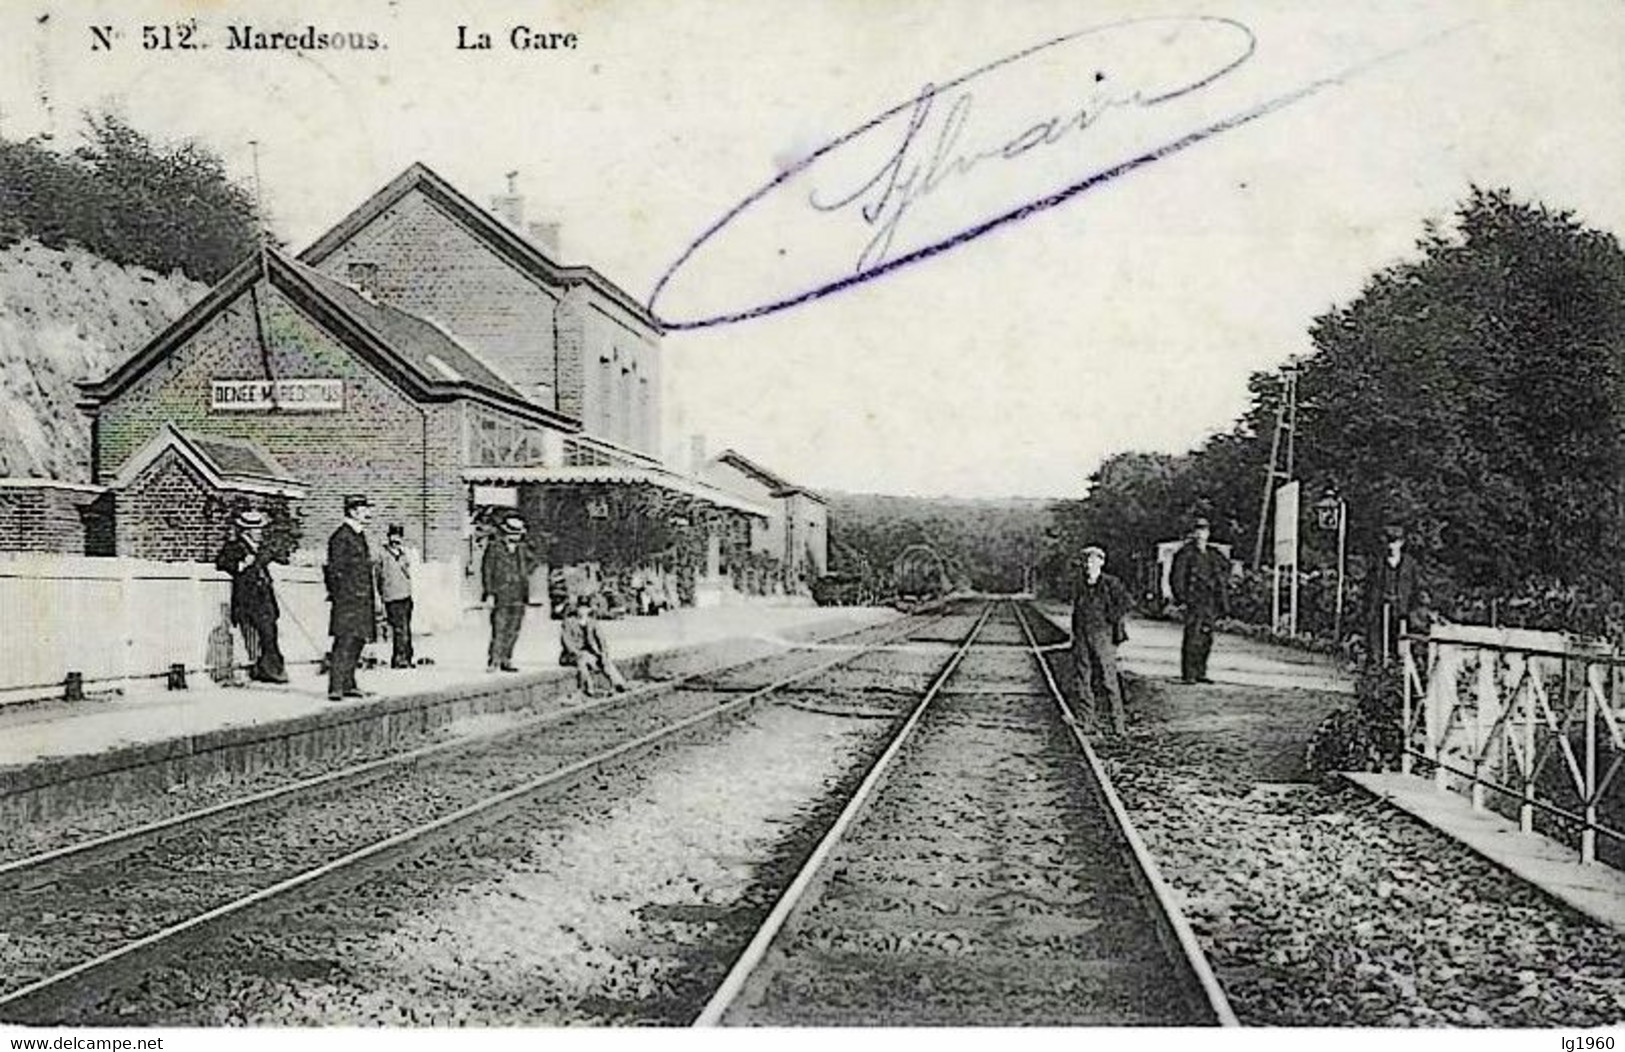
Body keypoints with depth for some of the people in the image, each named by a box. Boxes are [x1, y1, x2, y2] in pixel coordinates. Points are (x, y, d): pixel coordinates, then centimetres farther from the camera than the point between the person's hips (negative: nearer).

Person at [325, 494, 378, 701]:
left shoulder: (360, 535, 18)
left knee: (357, 643, 11)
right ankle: (335, 689, -12)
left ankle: (349, 685, 17)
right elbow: (335, 570, -14)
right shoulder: (341, 537, -11)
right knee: (345, 643, -12)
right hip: (348, 599, -9)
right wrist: (339, 596, -15)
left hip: (362, 601, 9)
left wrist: (373, 597, 21)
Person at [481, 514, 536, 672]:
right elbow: (487, 571, -5)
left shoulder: (522, 548, 11)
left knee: (513, 631, 5)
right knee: (499, 630, -10)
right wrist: (489, 593, -10)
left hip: (518, 597, 5)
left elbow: (533, 562, 31)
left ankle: (506, 660, 11)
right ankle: (493, 661, -7)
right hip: (500, 595, -5)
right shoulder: (494, 547, -3)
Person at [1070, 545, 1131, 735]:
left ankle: (1118, 722, -2)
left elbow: (1125, 603, -10)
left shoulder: (1111, 583, -4)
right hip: (1082, 636, 6)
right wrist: (1075, 635, 14)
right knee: (1083, 678, 7)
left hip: (1103, 636, -6)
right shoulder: (1081, 585, 13)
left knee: (1109, 679, -6)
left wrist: (1110, 620, -11)